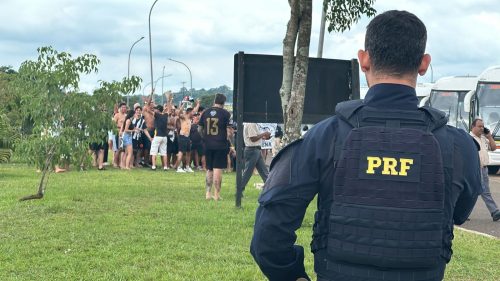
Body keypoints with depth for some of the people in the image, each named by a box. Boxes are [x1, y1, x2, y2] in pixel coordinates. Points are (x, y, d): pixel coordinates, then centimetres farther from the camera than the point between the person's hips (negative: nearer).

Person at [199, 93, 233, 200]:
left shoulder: (205, 112, 6)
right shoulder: (225, 113, -6)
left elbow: (199, 129, 11)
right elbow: (230, 131, -10)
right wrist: (227, 139, 8)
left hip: (208, 145, 4)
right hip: (220, 145, -4)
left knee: (209, 170, 14)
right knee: (218, 169, -2)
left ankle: (208, 193, 14)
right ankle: (216, 194, -1)